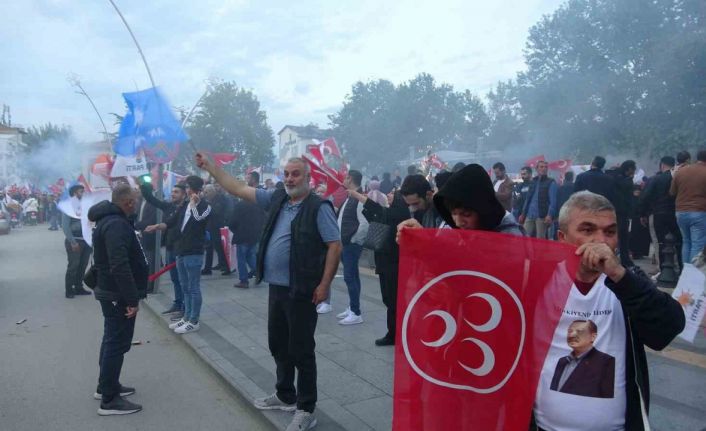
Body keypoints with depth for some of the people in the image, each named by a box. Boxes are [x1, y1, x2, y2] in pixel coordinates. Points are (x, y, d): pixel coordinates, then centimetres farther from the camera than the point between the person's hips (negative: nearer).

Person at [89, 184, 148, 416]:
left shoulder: (110, 219, 11)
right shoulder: (116, 225, -24)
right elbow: (120, 267, -31)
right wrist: (132, 299, -28)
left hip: (111, 291, 11)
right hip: (119, 295, -11)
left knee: (112, 340, 20)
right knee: (117, 343, -2)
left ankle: (106, 386, 34)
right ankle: (109, 399, 6)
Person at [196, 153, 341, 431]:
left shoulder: (319, 207, -12)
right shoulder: (276, 198, 8)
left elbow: (335, 245, -14)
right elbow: (238, 189, 12)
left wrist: (324, 285, -17)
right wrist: (209, 167, 10)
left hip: (301, 291, -7)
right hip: (276, 288, 7)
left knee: (301, 350, 2)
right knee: (278, 345, 19)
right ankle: (285, 396, 38)